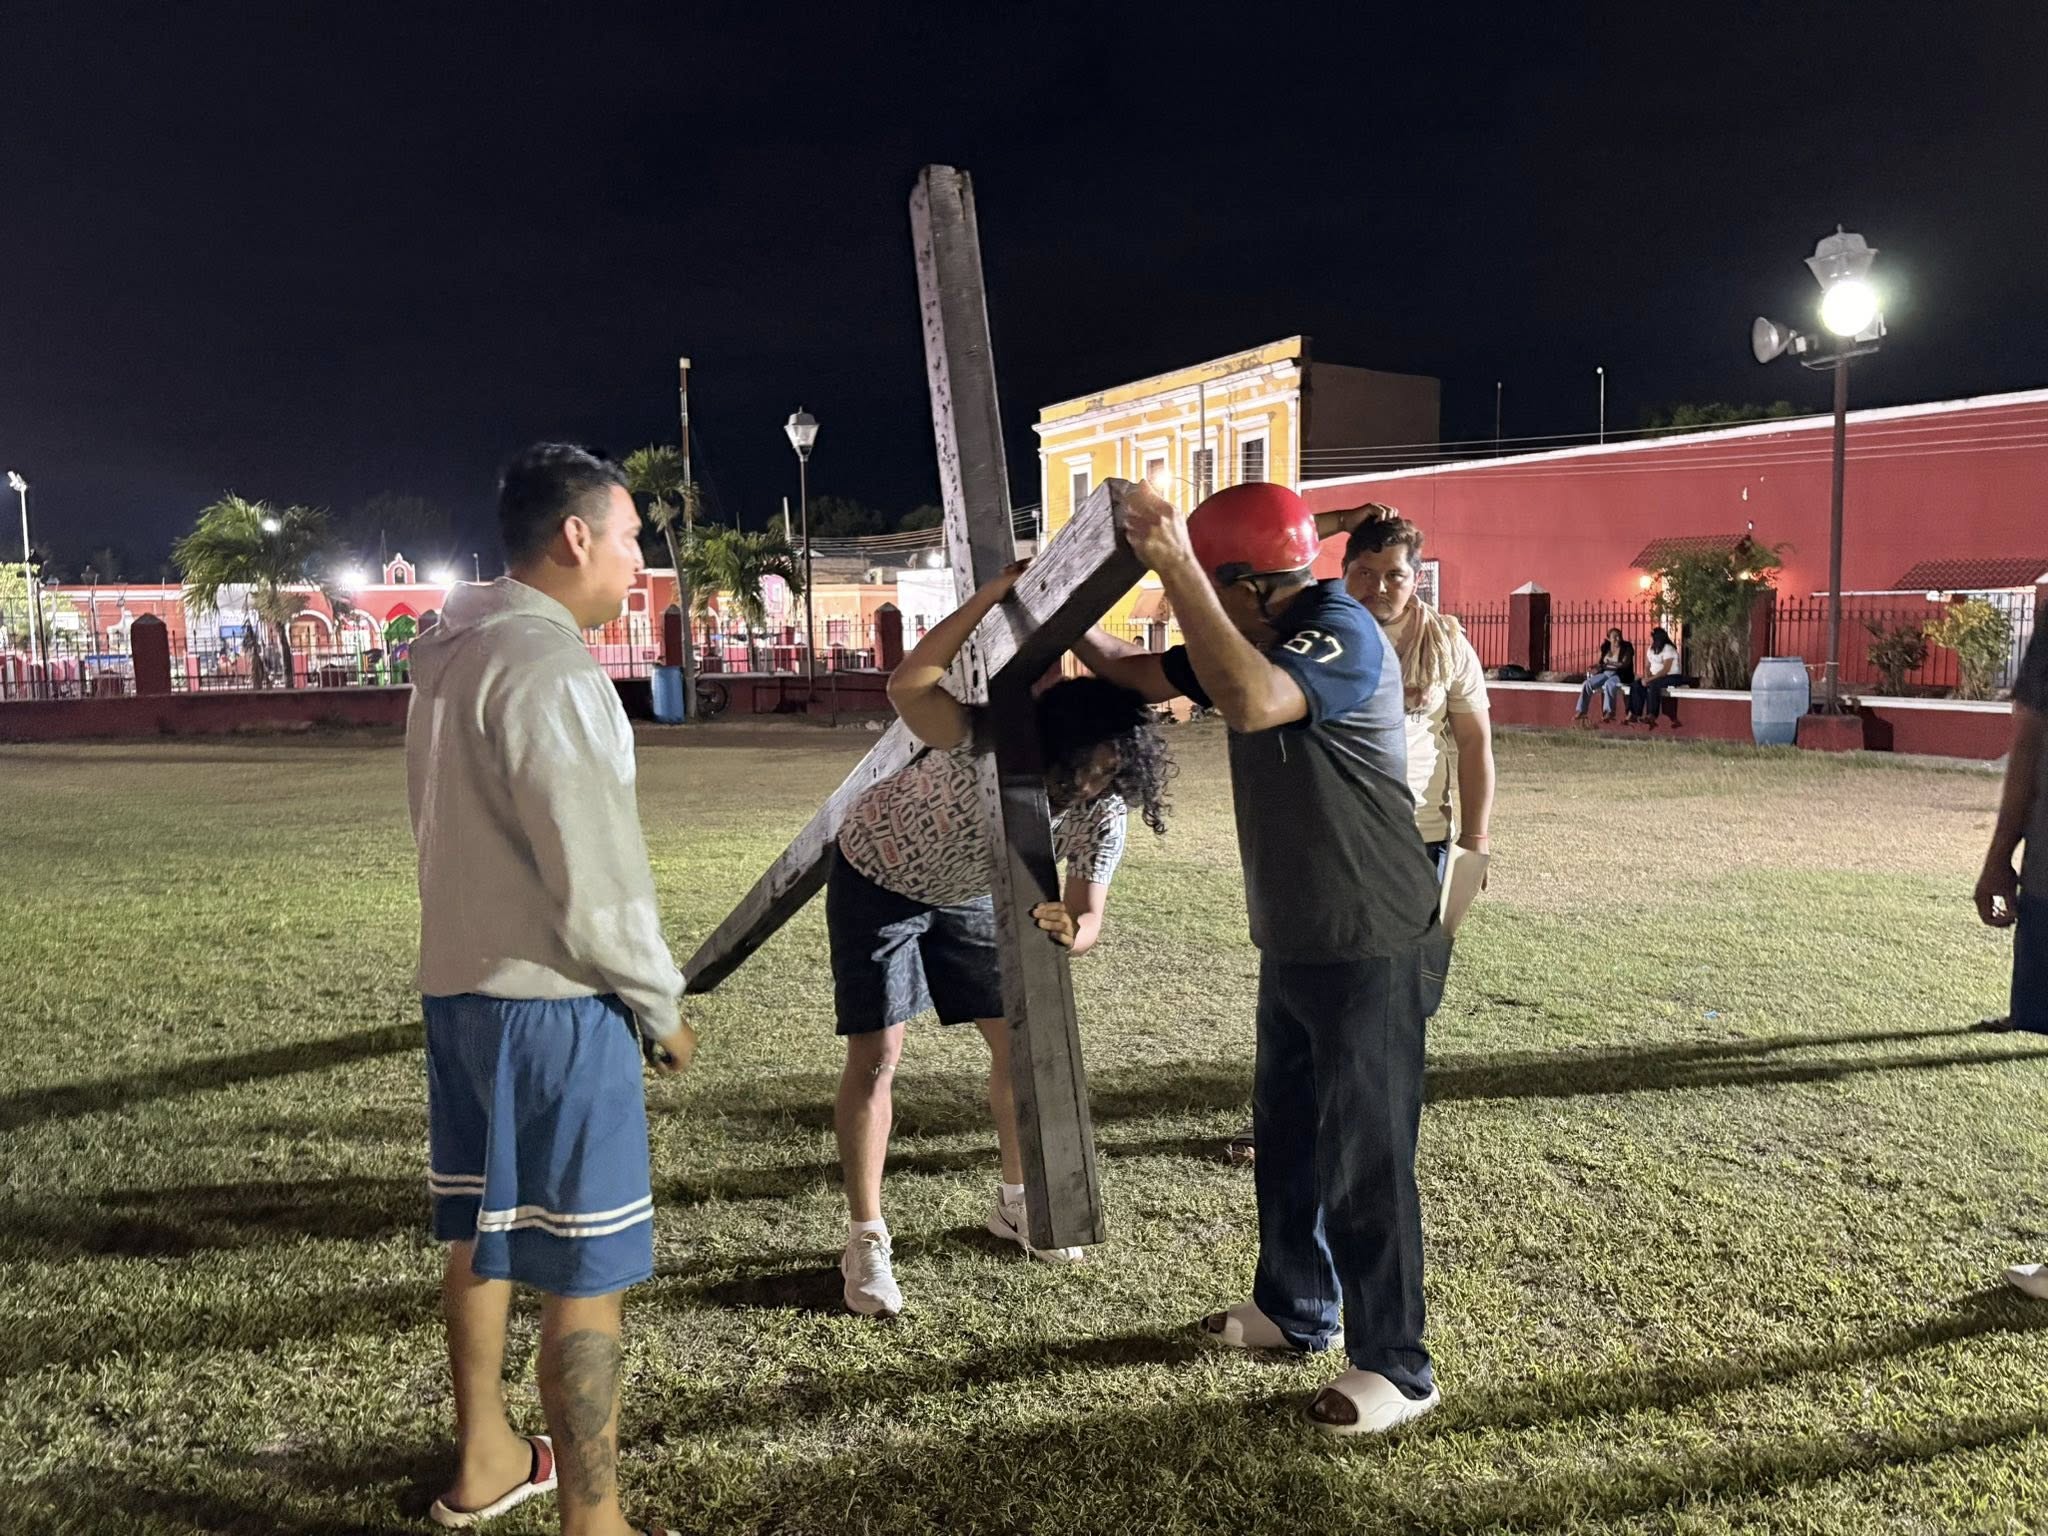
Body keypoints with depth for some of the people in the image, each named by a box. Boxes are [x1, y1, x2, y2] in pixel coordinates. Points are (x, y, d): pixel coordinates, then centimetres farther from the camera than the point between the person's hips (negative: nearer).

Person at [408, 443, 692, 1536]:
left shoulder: (451, 656, 11)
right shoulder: (547, 667, -19)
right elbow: (597, 880, -21)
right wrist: (660, 1008, -7)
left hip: (456, 985, 10)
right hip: (549, 1003, -10)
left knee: (481, 1232, 21)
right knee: (585, 1275, 0)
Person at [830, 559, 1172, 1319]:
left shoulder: (1100, 816, -23)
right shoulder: (984, 748, -37)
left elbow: (1088, 914, -23)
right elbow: (909, 688, -54)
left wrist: (1068, 932, -48)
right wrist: (997, 591, -55)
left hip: (966, 895, 5)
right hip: (877, 881, -5)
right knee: (876, 1057, -9)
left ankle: (1016, 1202, 24)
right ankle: (866, 1240, 4)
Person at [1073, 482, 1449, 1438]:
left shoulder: (1340, 633, -21)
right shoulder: (1260, 643, 7)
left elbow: (1250, 702, -41)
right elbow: (1142, 674, 18)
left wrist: (1176, 568, -38)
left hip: (1370, 952, -10)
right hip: (1294, 945, 10)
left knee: (1363, 1161, 0)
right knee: (1287, 1134, 21)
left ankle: (1396, 1369, 16)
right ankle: (1294, 1306, 40)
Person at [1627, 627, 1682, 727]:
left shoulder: (1668, 649, -15)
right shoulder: (1652, 649, 12)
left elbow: (1665, 670, -22)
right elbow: (1648, 666, 11)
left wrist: (1650, 679, -25)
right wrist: (1646, 677, -9)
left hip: (1670, 677, -8)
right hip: (1655, 677, 8)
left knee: (1652, 684, -35)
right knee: (1637, 684, -14)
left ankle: (1651, 717, -37)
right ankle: (1635, 714, -20)